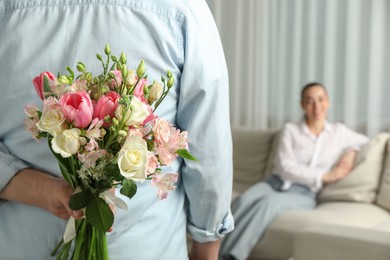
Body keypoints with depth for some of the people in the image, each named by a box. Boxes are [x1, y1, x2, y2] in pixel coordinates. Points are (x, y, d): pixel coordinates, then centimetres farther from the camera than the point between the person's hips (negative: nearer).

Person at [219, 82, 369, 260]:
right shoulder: (290, 129, 8)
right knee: (244, 200, -36)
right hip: (275, 182, 1)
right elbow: (285, 167, -3)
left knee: (269, 201, -37)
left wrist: (351, 151, 4)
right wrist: (324, 176, -9)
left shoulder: (339, 132, 13)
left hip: (303, 194, 0)